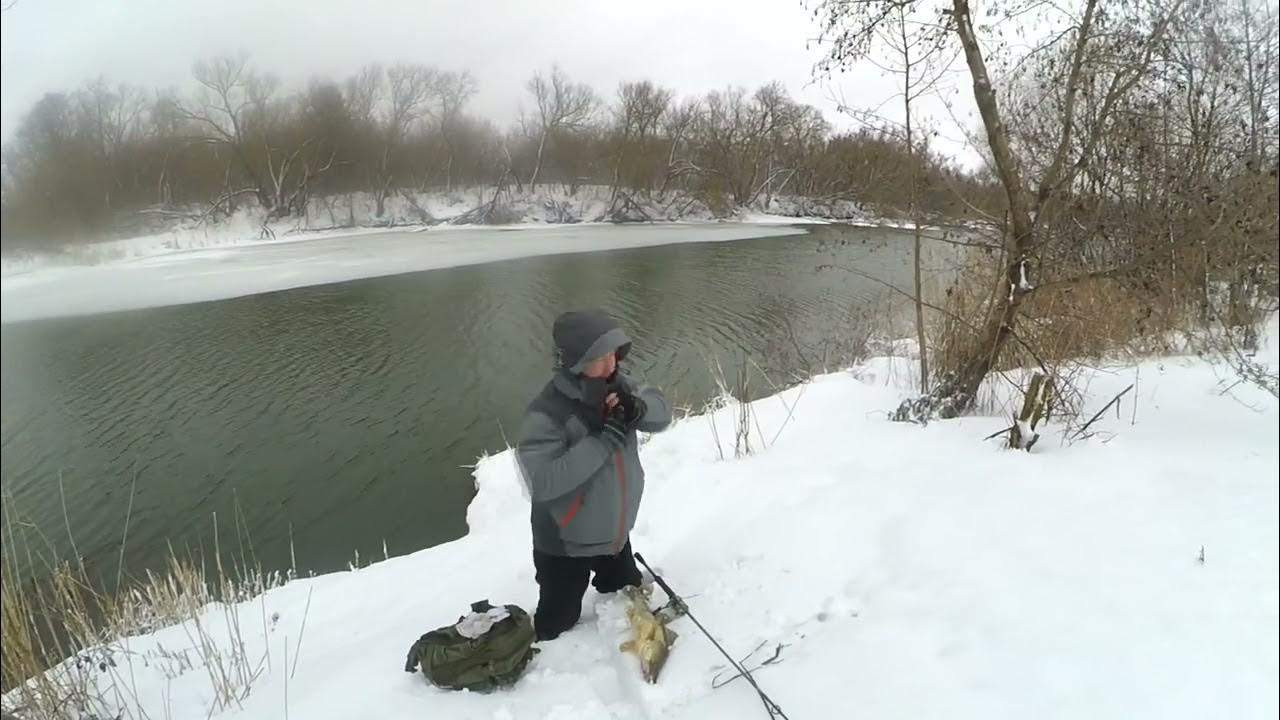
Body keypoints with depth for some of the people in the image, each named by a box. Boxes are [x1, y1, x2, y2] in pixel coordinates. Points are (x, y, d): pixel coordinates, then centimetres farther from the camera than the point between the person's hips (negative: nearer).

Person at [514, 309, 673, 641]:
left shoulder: (617, 385, -10)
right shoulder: (545, 414, -30)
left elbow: (662, 411, -4)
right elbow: (543, 481, -37)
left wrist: (636, 408, -28)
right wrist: (603, 440, -38)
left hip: (616, 532, 7)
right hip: (566, 544, -7)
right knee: (557, 625, 11)